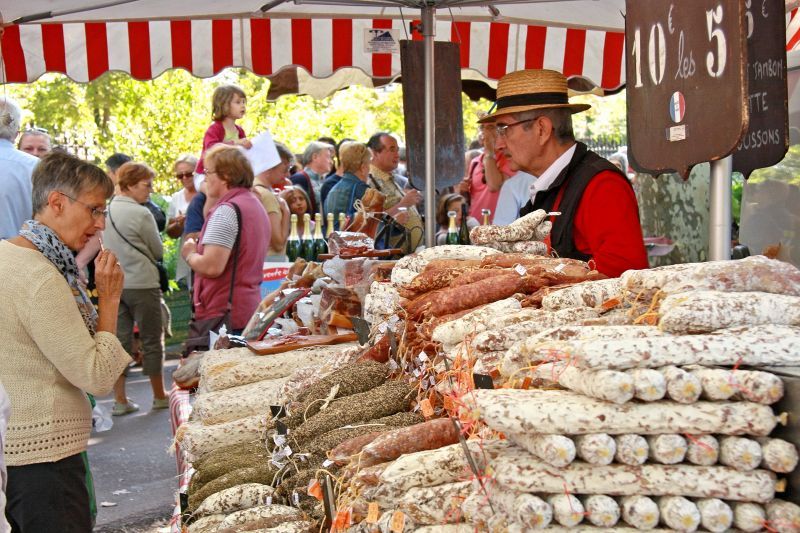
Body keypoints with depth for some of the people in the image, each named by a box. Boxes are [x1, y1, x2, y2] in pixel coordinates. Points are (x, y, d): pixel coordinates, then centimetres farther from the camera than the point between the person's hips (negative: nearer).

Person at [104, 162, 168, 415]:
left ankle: (120, 400, 9)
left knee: (120, 340, 8)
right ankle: (159, 396, 16)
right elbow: (158, 252, -4)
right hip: (142, 284, -6)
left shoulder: (106, 211, 4)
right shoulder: (141, 214, -14)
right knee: (151, 340, 6)